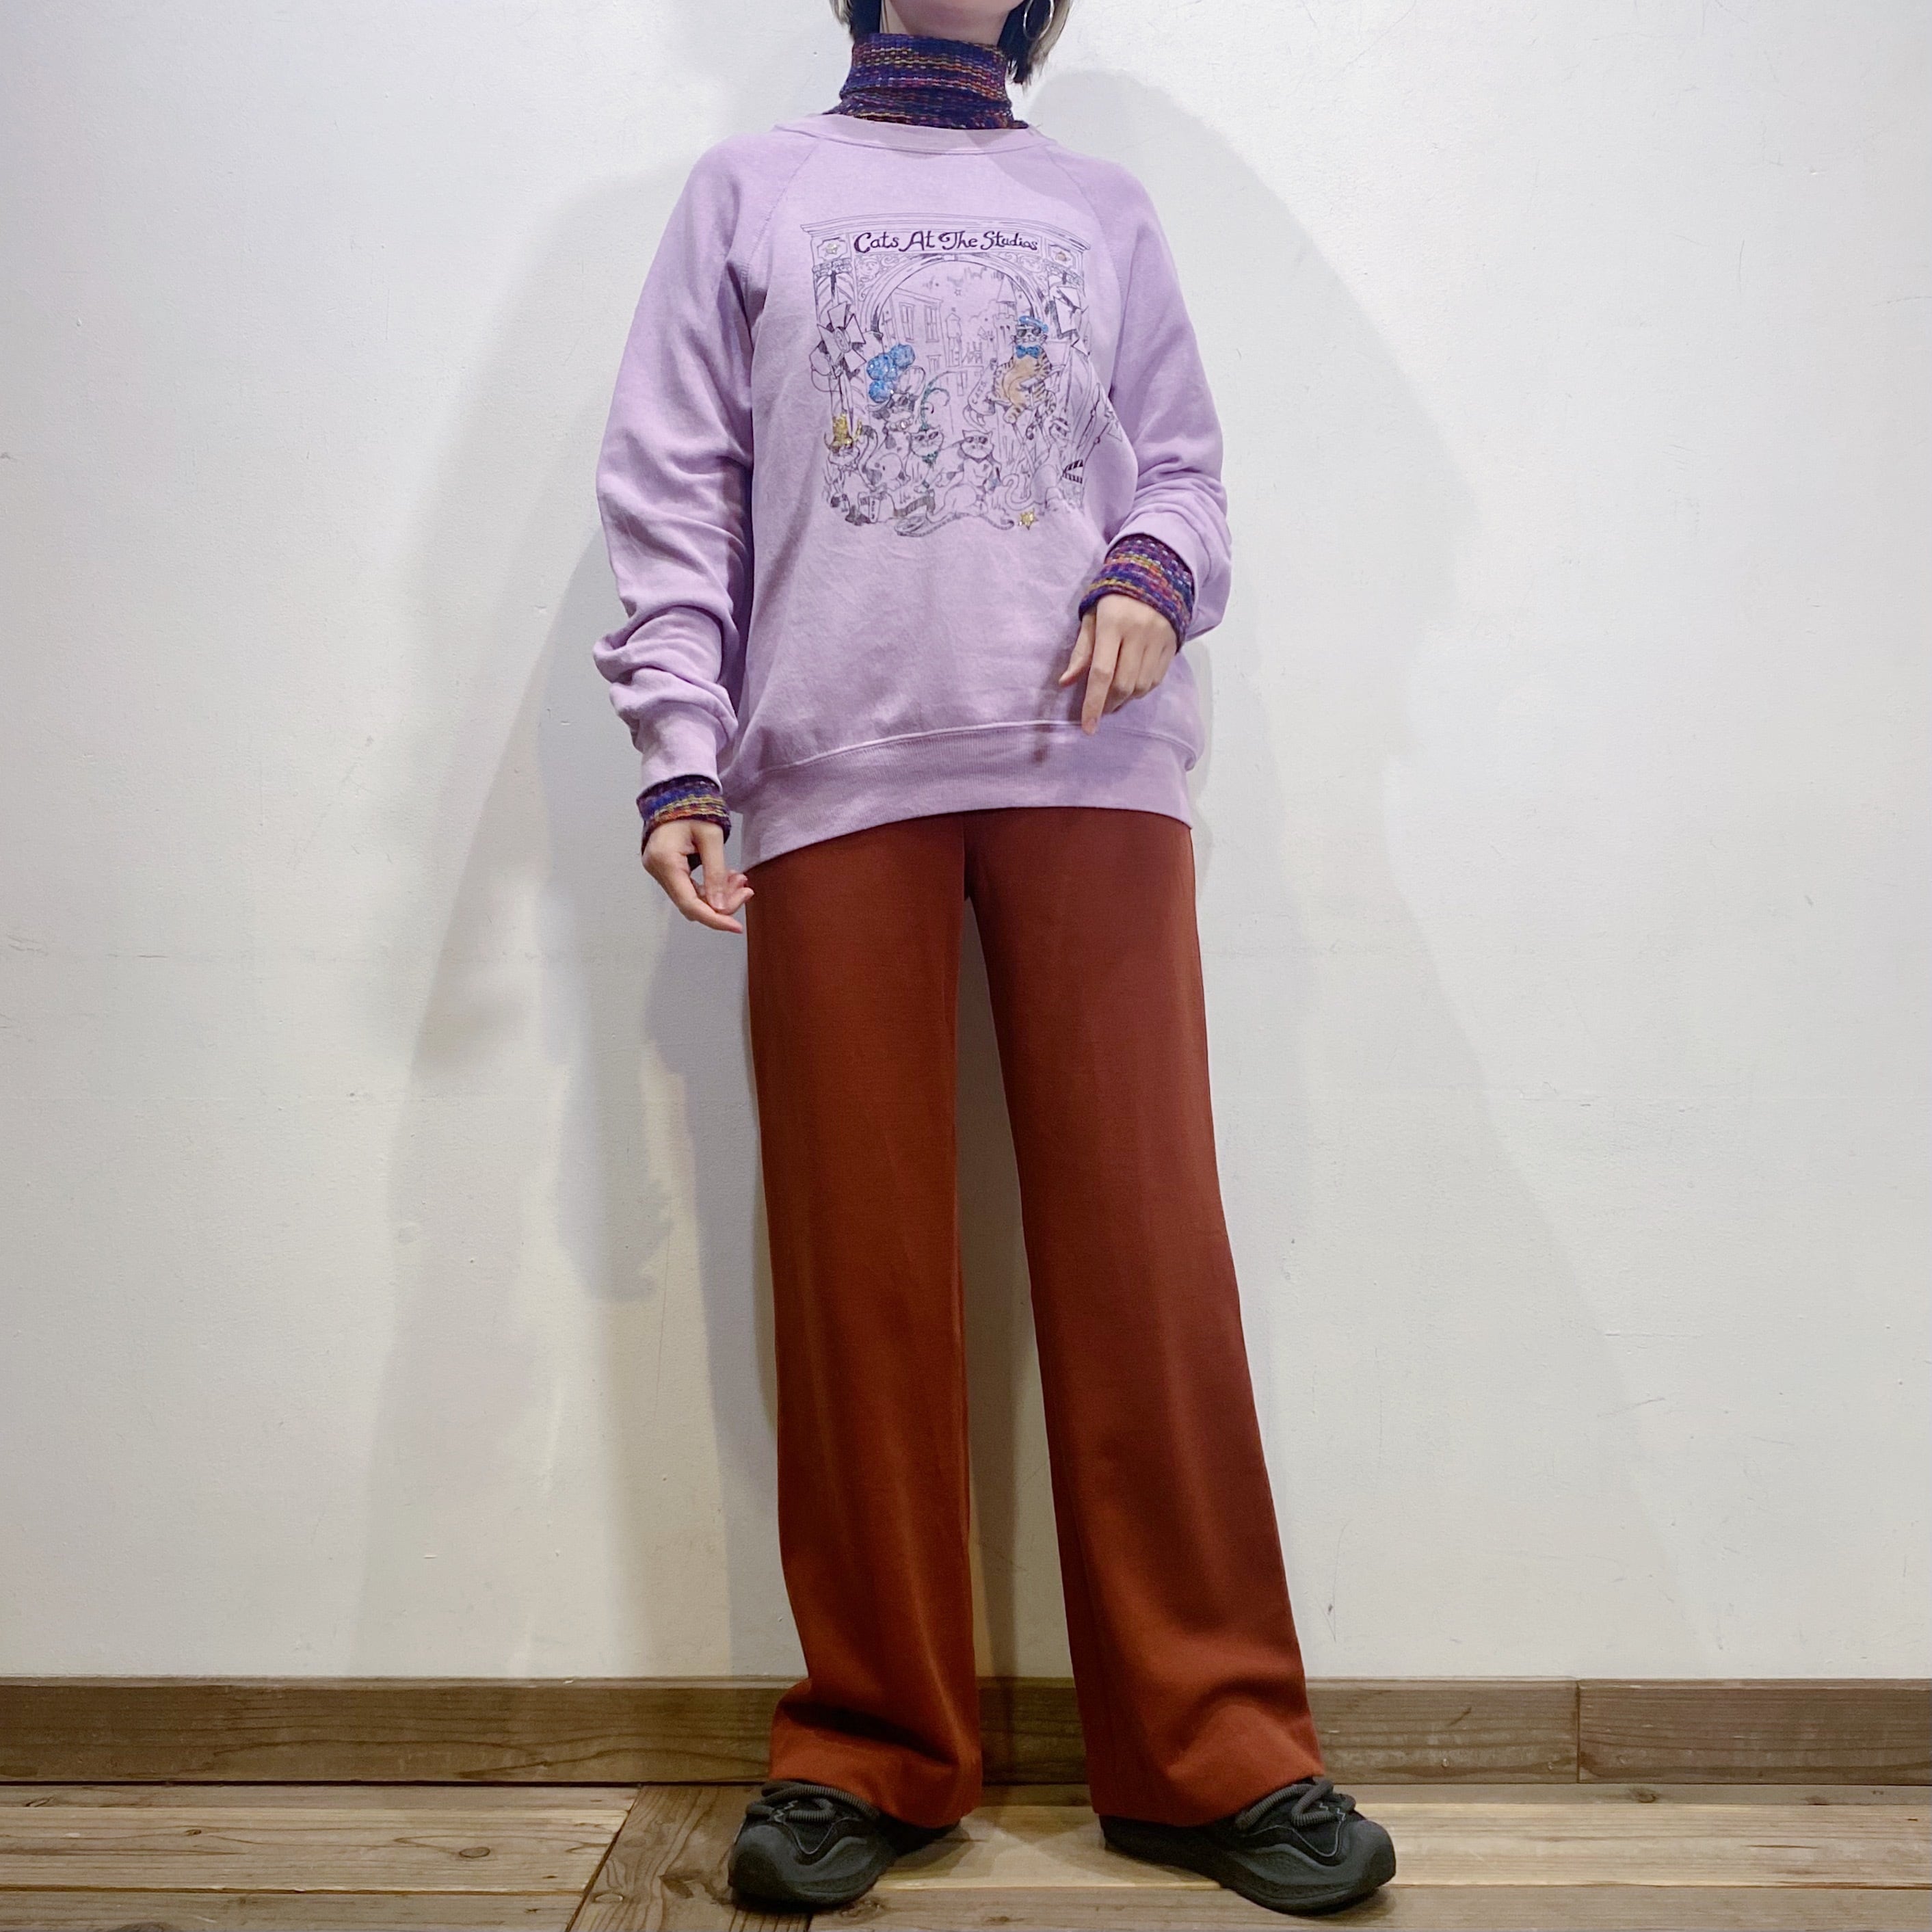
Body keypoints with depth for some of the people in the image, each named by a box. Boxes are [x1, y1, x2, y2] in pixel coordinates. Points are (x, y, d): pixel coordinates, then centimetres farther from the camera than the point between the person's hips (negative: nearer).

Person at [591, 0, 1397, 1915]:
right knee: (858, 1262, -1)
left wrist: (1157, 574, -4)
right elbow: (673, 489, 11)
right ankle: (875, 1748, 9)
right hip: (834, 771, 0)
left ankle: (1210, 1745, 3)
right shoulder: (748, 188, 21)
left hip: (1091, 767, 1)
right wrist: (680, 758, -1)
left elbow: (1182, 464, 20)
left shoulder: (1103, 208, 24)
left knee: (1142, 1245, -5)